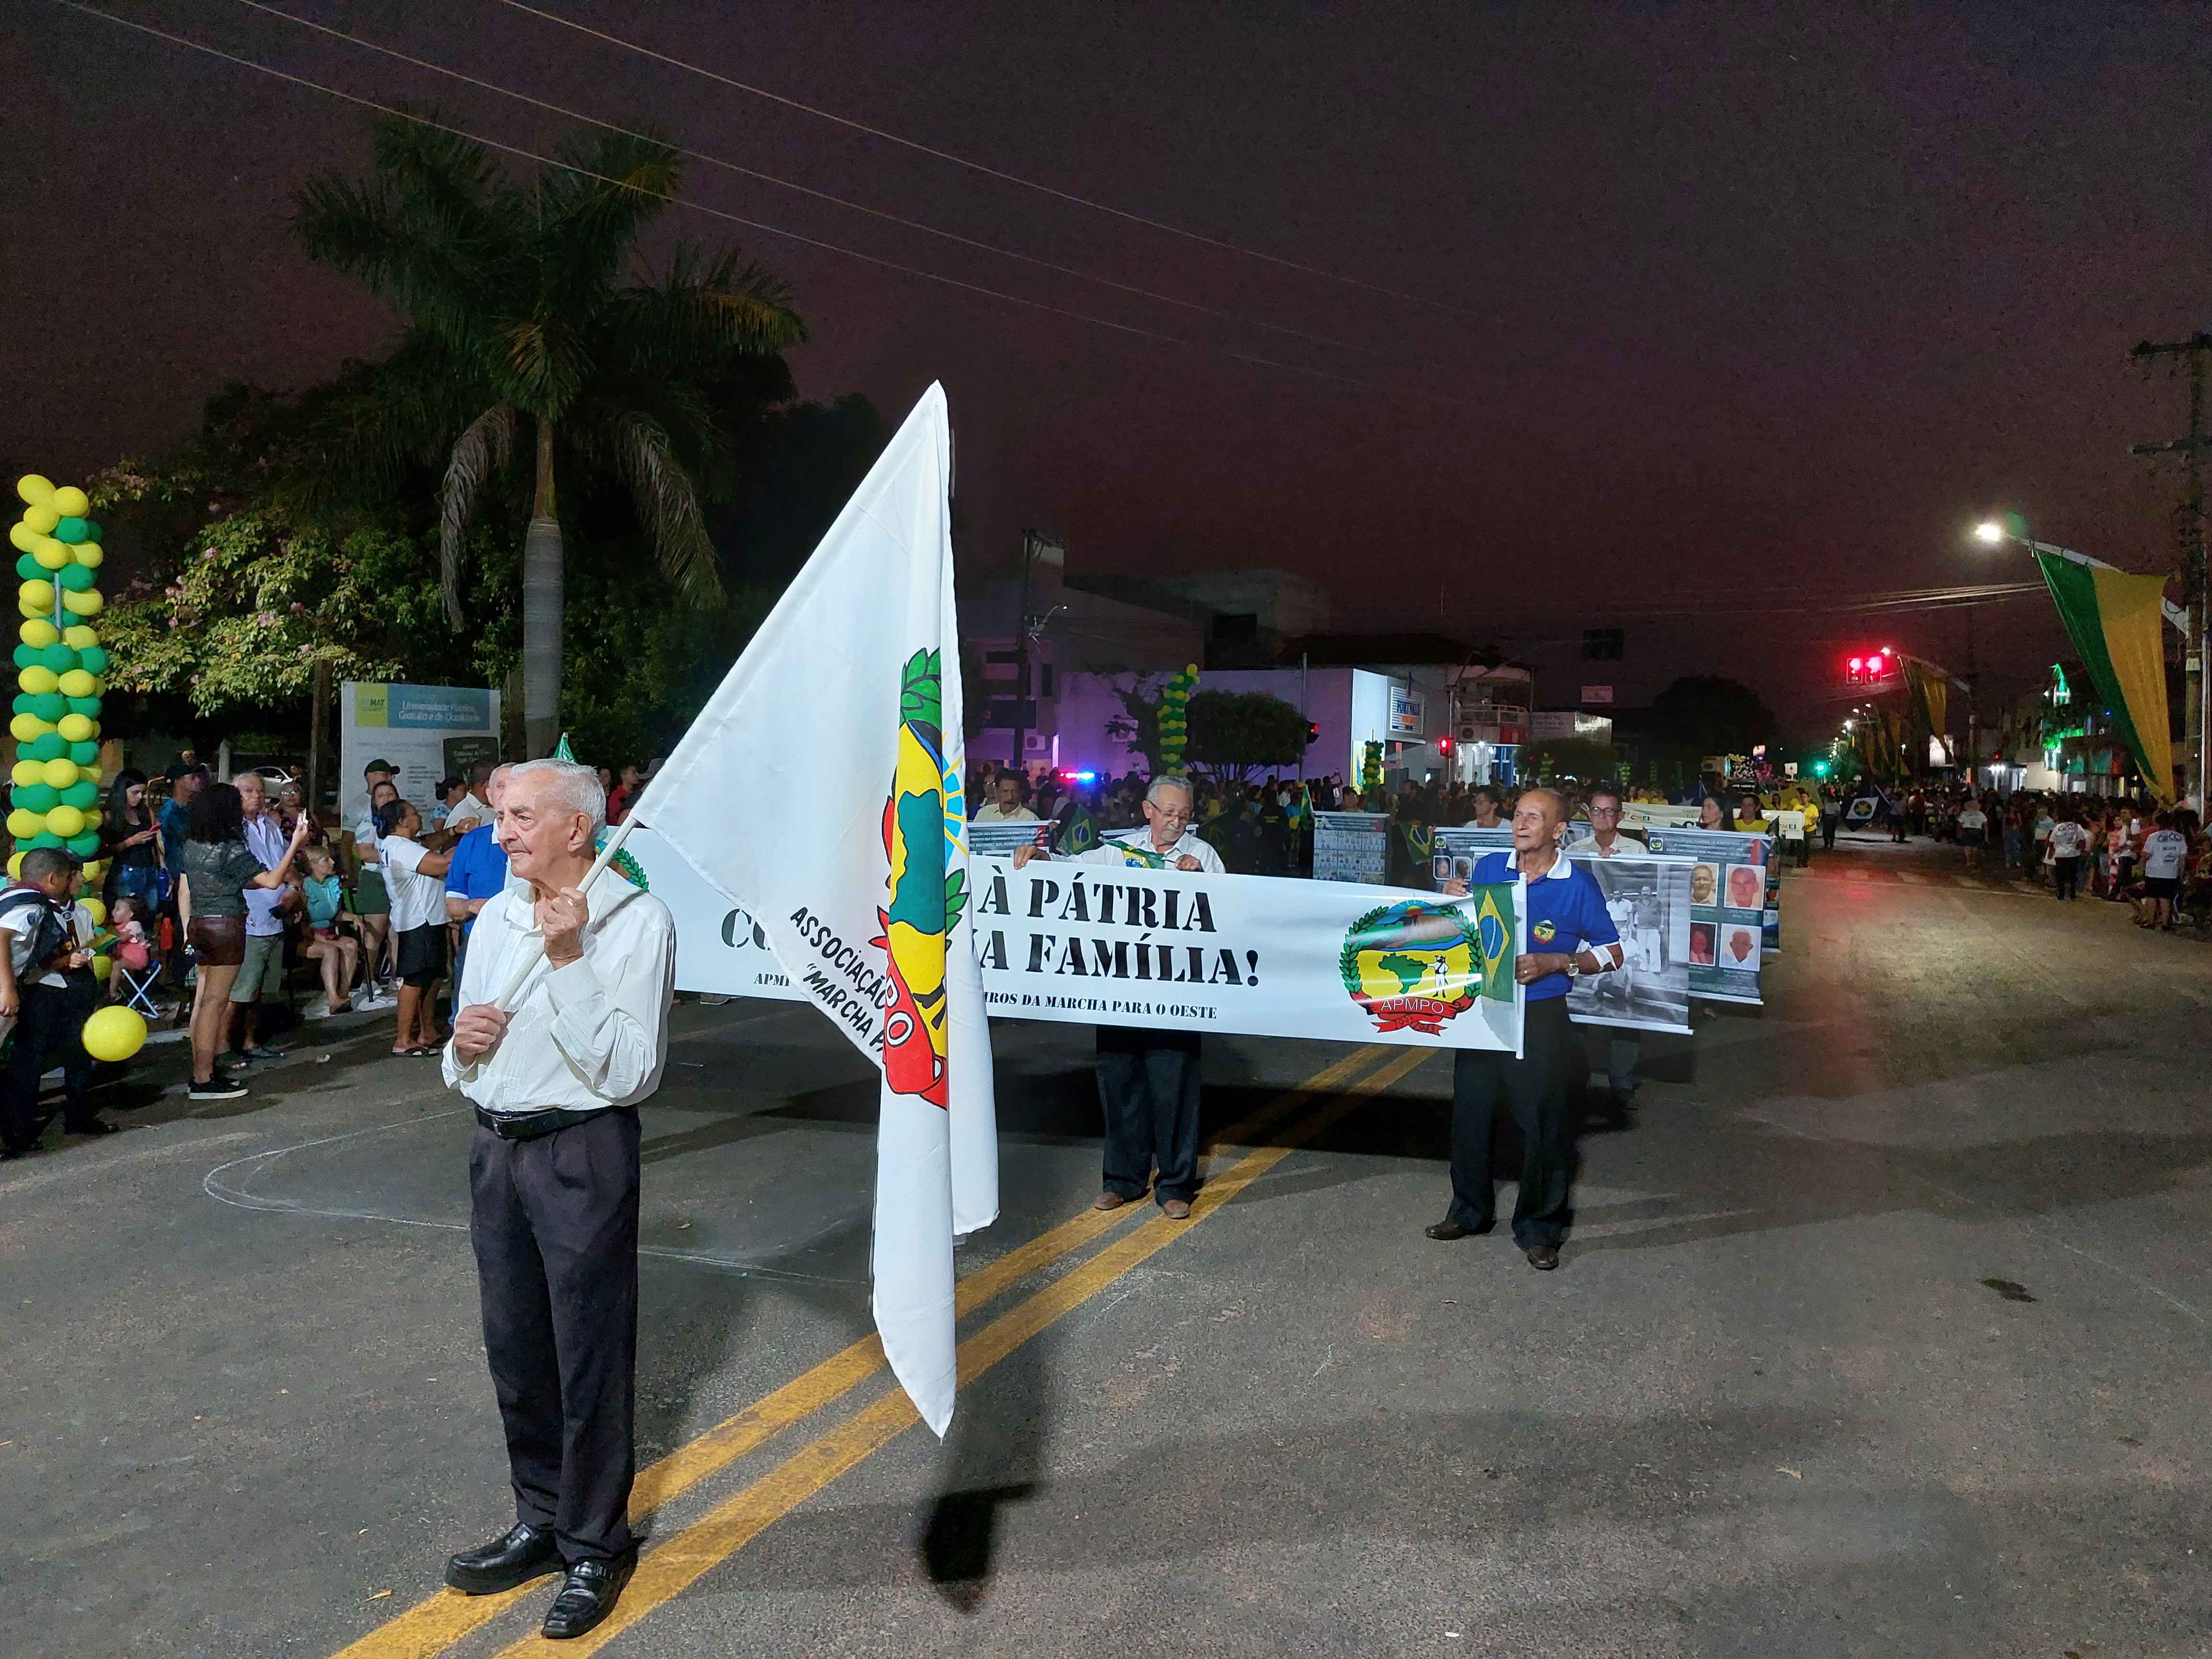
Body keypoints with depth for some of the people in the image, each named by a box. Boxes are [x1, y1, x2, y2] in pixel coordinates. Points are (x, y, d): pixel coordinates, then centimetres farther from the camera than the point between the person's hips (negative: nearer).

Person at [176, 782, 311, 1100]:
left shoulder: (190, 846, 7)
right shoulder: (232, 850, -16)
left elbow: (184, 892, 12)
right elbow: (272, 881, -18)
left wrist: (188, 929, 21)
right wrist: (295, 844, -16)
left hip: (199, 925, 8)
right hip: (226, 927, -8)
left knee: (204, 998, 13)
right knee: (215, 1002, -3)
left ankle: (201, 1070, 19)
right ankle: (203, 1080, 0)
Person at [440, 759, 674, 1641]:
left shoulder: (636, 920, -13)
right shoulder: (497, 917, 9)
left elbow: (629, 1071, -21)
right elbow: (464, 1070, 16)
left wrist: (567, 960, -24)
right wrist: (464, 1044, -7)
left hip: (581, 1151, -7)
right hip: (495, 1146, 7)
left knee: (590, 1357, 2)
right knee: (515, 1348, 16)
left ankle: (595, 1547, 20)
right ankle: (542, 1521, 35)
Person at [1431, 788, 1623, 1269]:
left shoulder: (1578, 884, -6)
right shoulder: (1488, 868, 4)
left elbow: (1612, 954, -2)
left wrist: (1555, 963, -16)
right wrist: (1453, 901, -5)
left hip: (1540, 1017, -4)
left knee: (1541, 1123, 3)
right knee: (1470, 1111, 11)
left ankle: (1540, 1229, 19)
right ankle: (1471, 1211, 30)